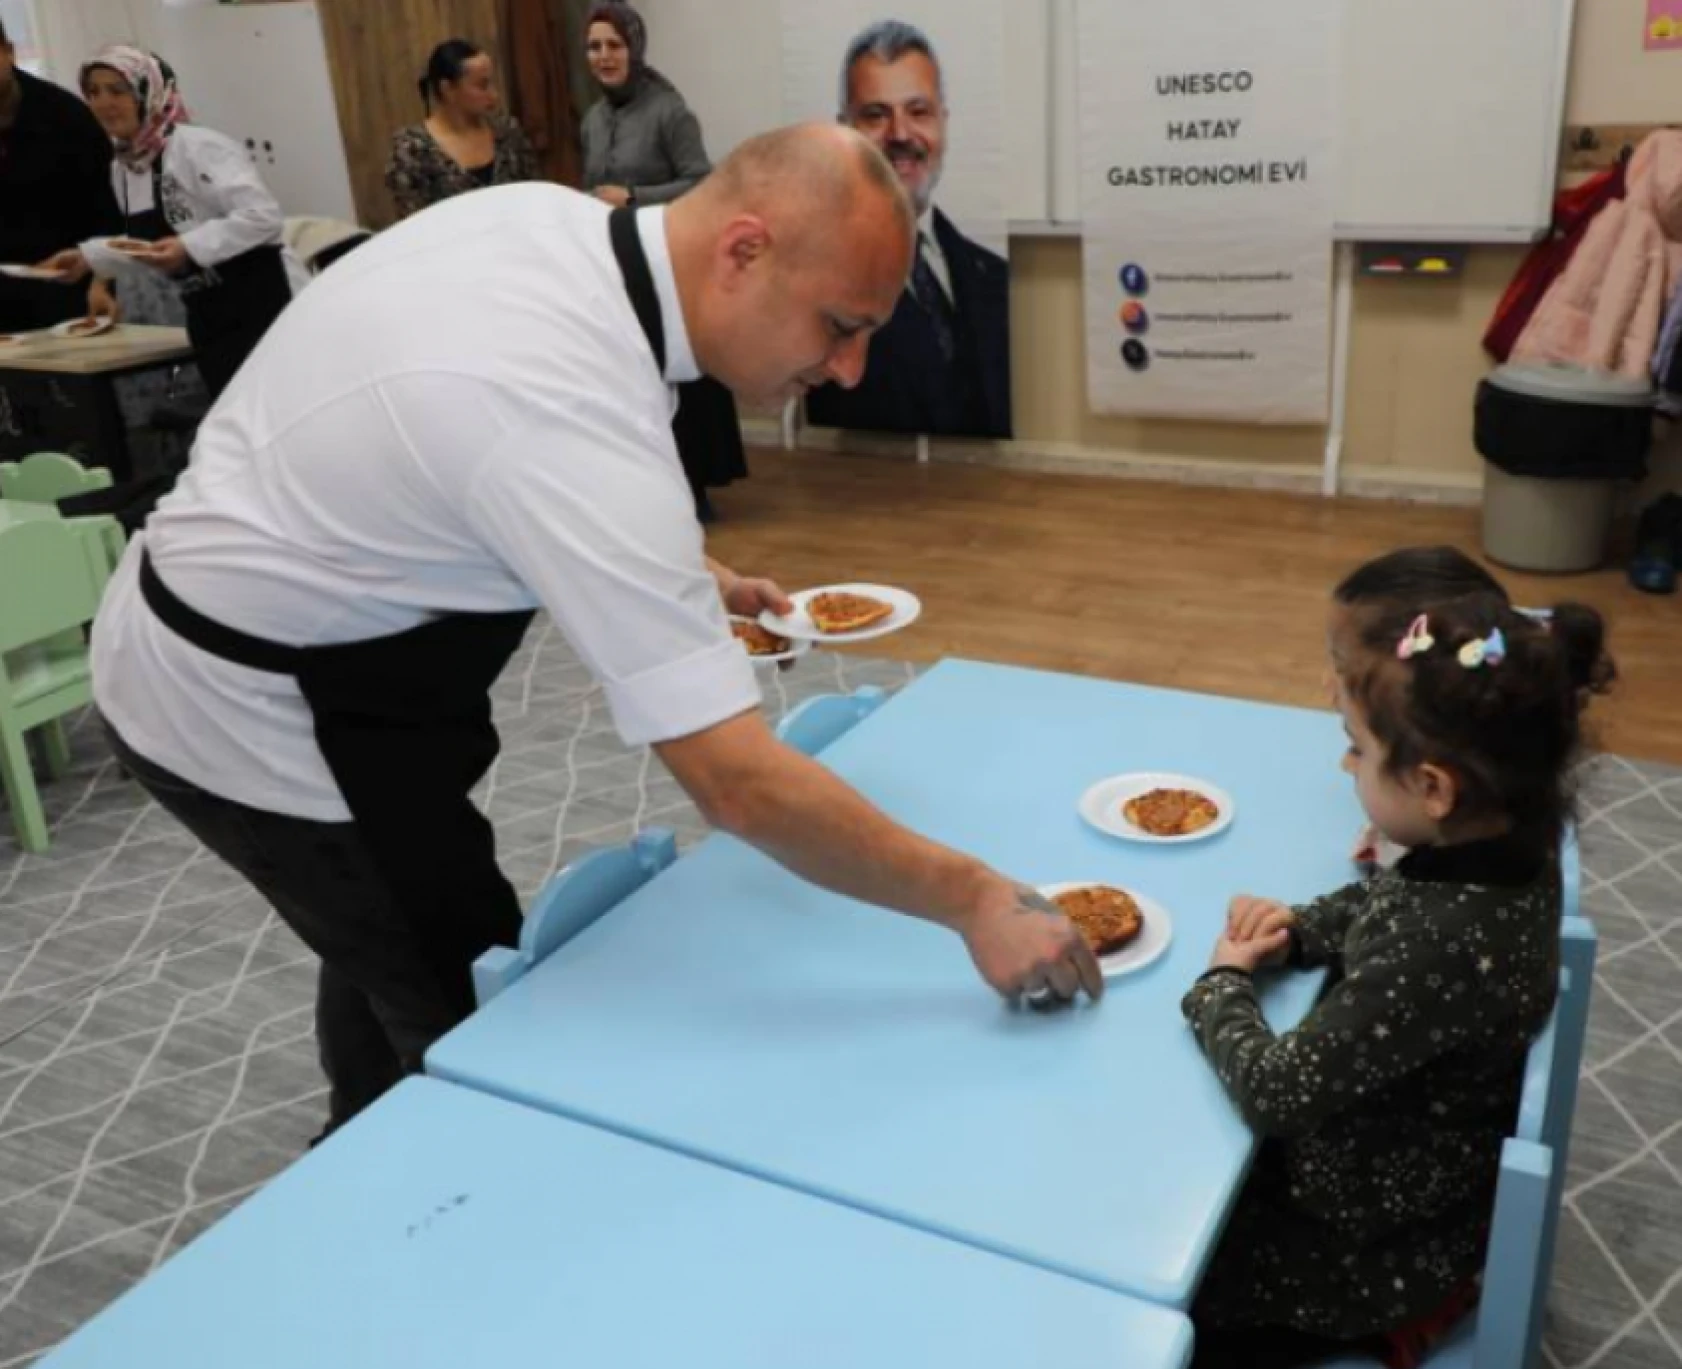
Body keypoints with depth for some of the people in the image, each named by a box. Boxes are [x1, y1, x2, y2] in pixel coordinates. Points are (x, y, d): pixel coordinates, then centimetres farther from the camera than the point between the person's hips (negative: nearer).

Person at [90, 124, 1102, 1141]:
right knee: (475, 1020, 5)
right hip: (256, 712, -9)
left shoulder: (549, 217, -7)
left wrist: (678, 577, 4)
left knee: (386, 958, 26)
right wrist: (976, 900, -25)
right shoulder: (578, 418, -35)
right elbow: (739, 783, -34)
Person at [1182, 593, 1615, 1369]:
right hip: (1417, 1178, 8)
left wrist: (1222, 985, -14)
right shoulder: (1509, 847, -13)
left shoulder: (1439, 949, -39)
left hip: (1381, 1245, -8)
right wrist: (1296, 933, -9)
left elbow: (1273, 1090, -31)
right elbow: (1382, 903, 8)